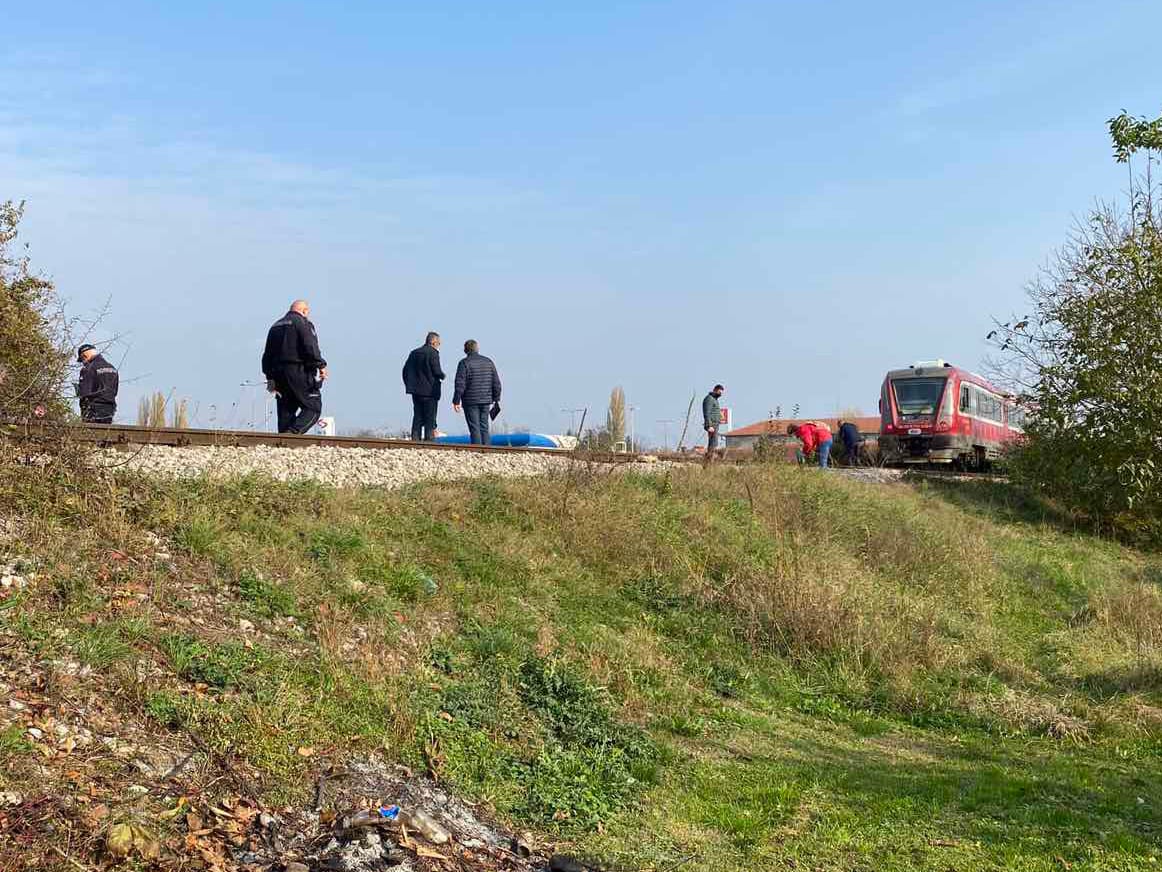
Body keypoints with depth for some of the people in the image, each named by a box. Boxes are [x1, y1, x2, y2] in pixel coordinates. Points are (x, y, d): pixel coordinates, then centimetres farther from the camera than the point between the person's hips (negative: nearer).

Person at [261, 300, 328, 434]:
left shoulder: (275, 326, 22)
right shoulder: (303, 323, -2)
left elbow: (267, 355, 20)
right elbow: (311, 347, -15)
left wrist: (270, 377, 20)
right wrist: (321, 365, -8)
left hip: (278, 373, 8)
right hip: (299, 372, -7)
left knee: (286, 411, 10)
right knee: (313, 407, -5)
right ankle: (292, 433, -23)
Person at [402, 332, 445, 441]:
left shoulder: (414, 353, 11)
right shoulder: (433, 353, -10)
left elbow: (405, 370, 10)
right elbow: (436, 371, -15)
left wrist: (409, 385, 16)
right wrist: (442, 376, 6)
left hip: (416, 391, 6)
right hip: (430, 391, -6)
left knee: (417, 417, 11)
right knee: (430, 418, -1)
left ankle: (415, 439, 9)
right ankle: (428, 439, -4)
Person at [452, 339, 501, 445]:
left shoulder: (464, 363, -7)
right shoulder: (488, 362, 9)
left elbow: (460, 384, -12)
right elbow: (496, 383, 10)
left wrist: (456, 401, -8)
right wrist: (496, 399, 18)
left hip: (471, 402, -5)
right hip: (486, 401, 5)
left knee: (475, 429, -2)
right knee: (484, 428, 11)